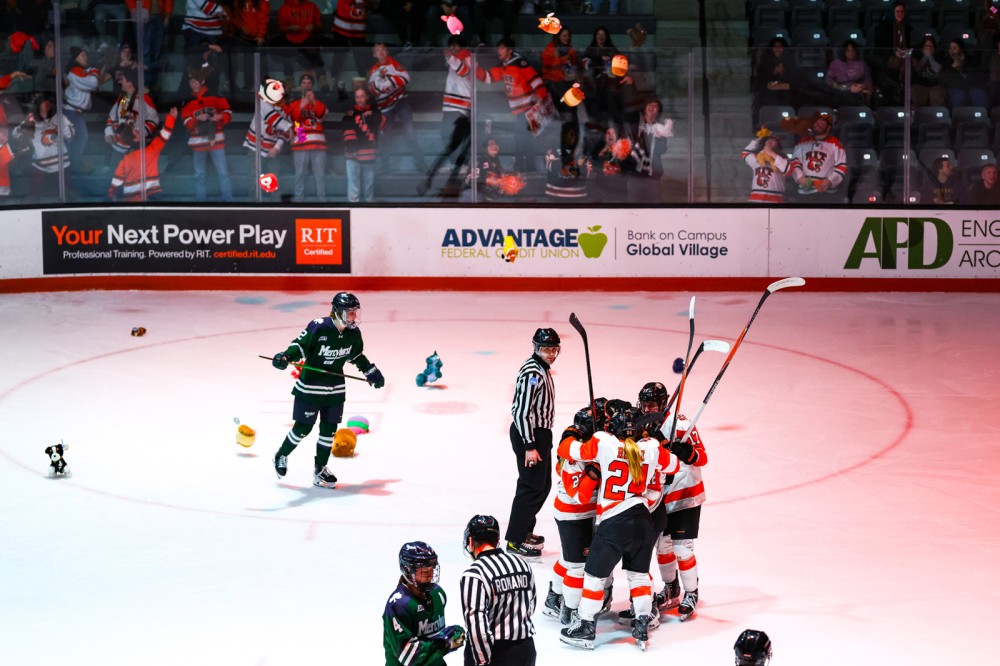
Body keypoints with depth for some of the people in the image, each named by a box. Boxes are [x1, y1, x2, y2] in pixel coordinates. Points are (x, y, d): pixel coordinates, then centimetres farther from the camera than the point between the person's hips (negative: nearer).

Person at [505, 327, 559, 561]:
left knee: (543, 485, 18)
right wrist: (529, 446, -24)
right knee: (531, 487, -7)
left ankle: (524, 530, 30)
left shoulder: (542, 369, 11)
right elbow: (522, 412, -24)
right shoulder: (532, 373, -21)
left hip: (539, 434, 10)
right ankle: (514, 541, -1)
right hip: (528, 436, -10)